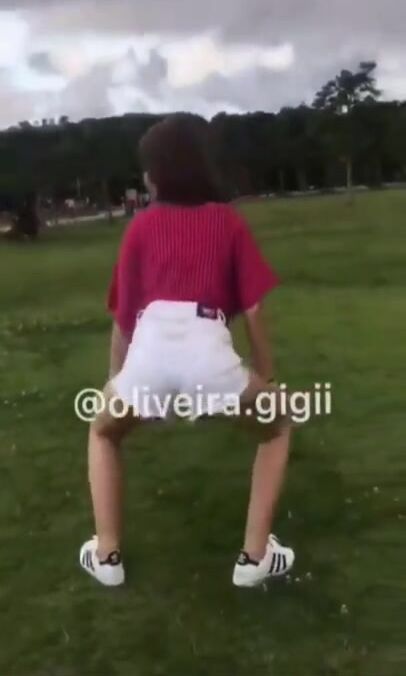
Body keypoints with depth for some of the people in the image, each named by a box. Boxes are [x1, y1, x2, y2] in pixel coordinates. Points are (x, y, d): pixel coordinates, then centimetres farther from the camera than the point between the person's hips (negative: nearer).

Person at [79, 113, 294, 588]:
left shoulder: (140, 226, 21)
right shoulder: (228, 220, 20)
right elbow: (252, 309, 13)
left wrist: (114, 382, 32)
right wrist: (267, 376, 22)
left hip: (149, 351, 1)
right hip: (209, 350, -1)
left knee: (102, 433, 34)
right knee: (277, 427, 29)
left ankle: (106, 555, 30)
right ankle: (255, 555, 22)